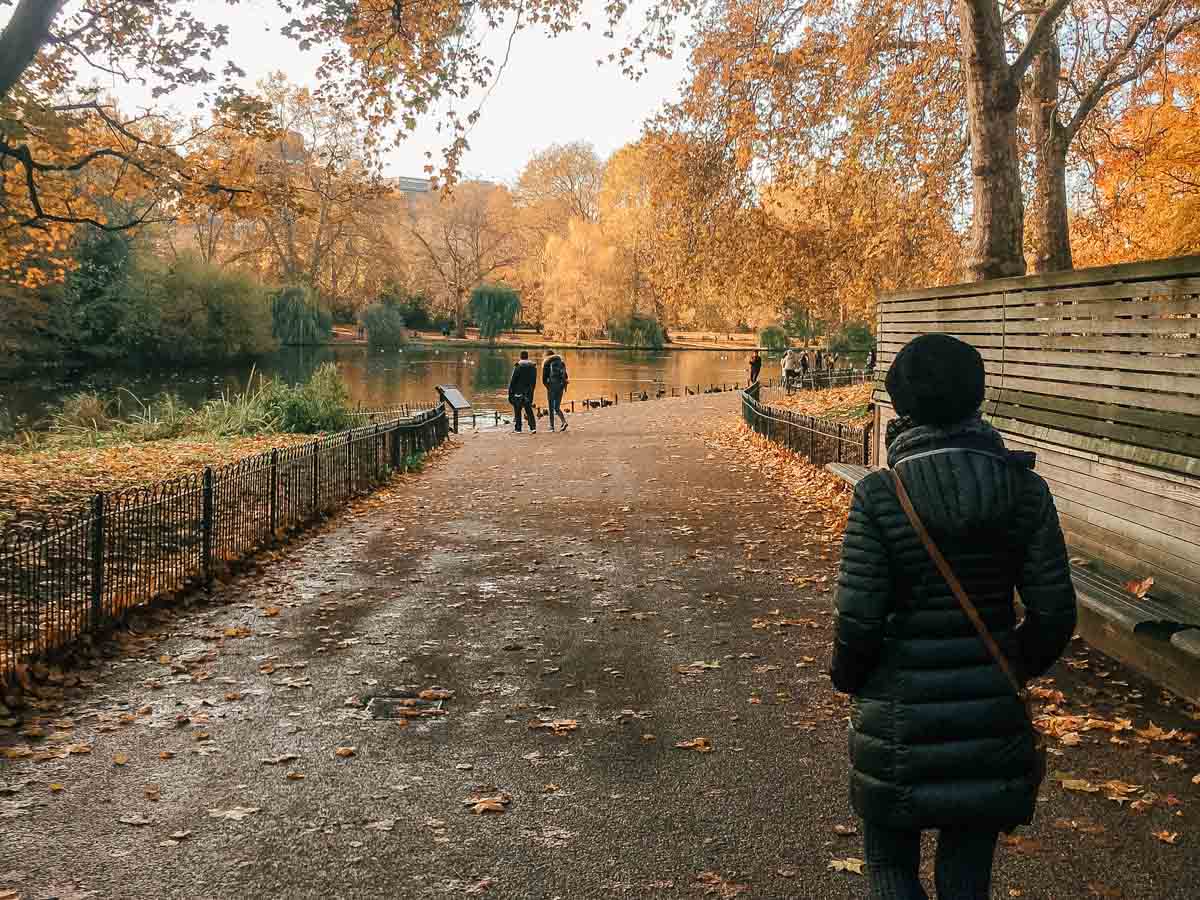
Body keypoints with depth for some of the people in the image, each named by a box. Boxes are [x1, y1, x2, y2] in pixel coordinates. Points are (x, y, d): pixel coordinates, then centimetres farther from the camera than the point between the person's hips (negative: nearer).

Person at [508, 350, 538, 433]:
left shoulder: (518, 366, -10)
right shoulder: (533, 366, 4)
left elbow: (512, 380, -10)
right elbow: (534, 381, 10)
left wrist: (510, 393, -4)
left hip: (518, 392, -4)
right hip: (529, 392, 4)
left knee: (517, 411, 7)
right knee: (529, 410, 9)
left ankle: (517, 428, 9)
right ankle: (533, 427, -5)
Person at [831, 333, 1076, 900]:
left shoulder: (880, 496, -16)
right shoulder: (1025, 490, -7)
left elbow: (859, 619, -15)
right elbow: (1054, 611, -4)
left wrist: (846, 677, 5)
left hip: (900, 715, -3)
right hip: (991, 714, 3)